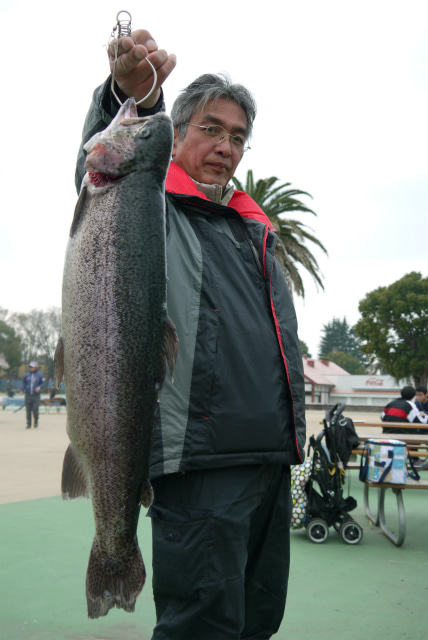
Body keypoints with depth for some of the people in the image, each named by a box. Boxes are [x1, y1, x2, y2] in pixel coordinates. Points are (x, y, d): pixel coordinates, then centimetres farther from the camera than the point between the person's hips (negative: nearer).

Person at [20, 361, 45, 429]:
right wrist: (22, 389, -4)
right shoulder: (27, 374, 8)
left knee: (35, 409, -9)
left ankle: (36, 421, 14)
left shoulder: (40, 374, 2)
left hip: (36, 395, -2)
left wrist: (39, 387, -15)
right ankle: (29, 424, 11)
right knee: (28, 410, 2)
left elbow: (43, 383, 4)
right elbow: (24, 383, 13)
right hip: (28, 395, 2)